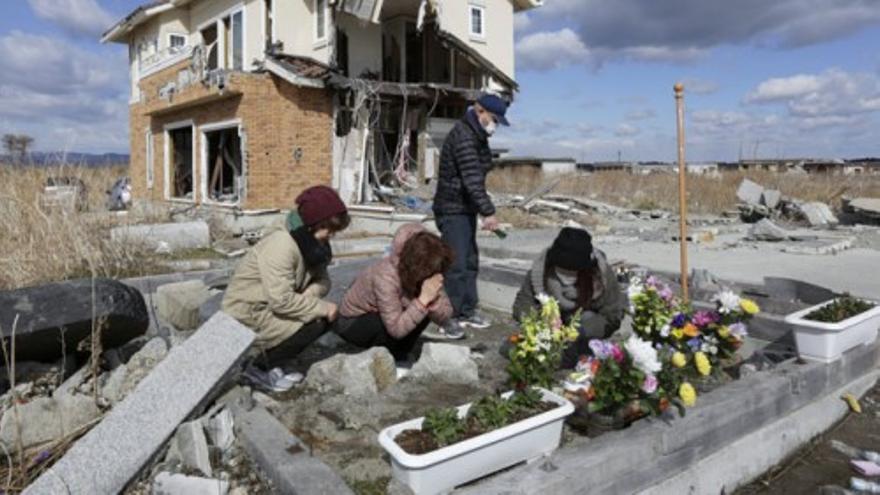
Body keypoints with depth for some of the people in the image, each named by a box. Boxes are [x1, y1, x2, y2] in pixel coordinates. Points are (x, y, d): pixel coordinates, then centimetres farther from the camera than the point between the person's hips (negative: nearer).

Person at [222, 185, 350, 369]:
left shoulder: (309, 242, 1)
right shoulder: (281, 246, -27)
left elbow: (322, 280, 0)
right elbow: (282, 301, -32)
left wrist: (308, 295, -21)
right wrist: (322, 307, -25)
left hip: (270, 308, 9)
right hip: (247, 317, -9)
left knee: (324, 315, 0)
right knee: (316, 322, -19)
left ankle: (261, 353, 8)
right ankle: (256, 363, -7)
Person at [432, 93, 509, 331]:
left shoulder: (477, 136, 13)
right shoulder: (463, 136, -19)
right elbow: (472, 179, -27)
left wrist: (482, 210, 18)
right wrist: (488, 212, -30)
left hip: (467, 209, 10)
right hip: (453, 210, -10)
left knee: (470, 262, 14)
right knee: (457, 265, -8)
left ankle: (466, 312, 23)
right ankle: (448, 317, 2)